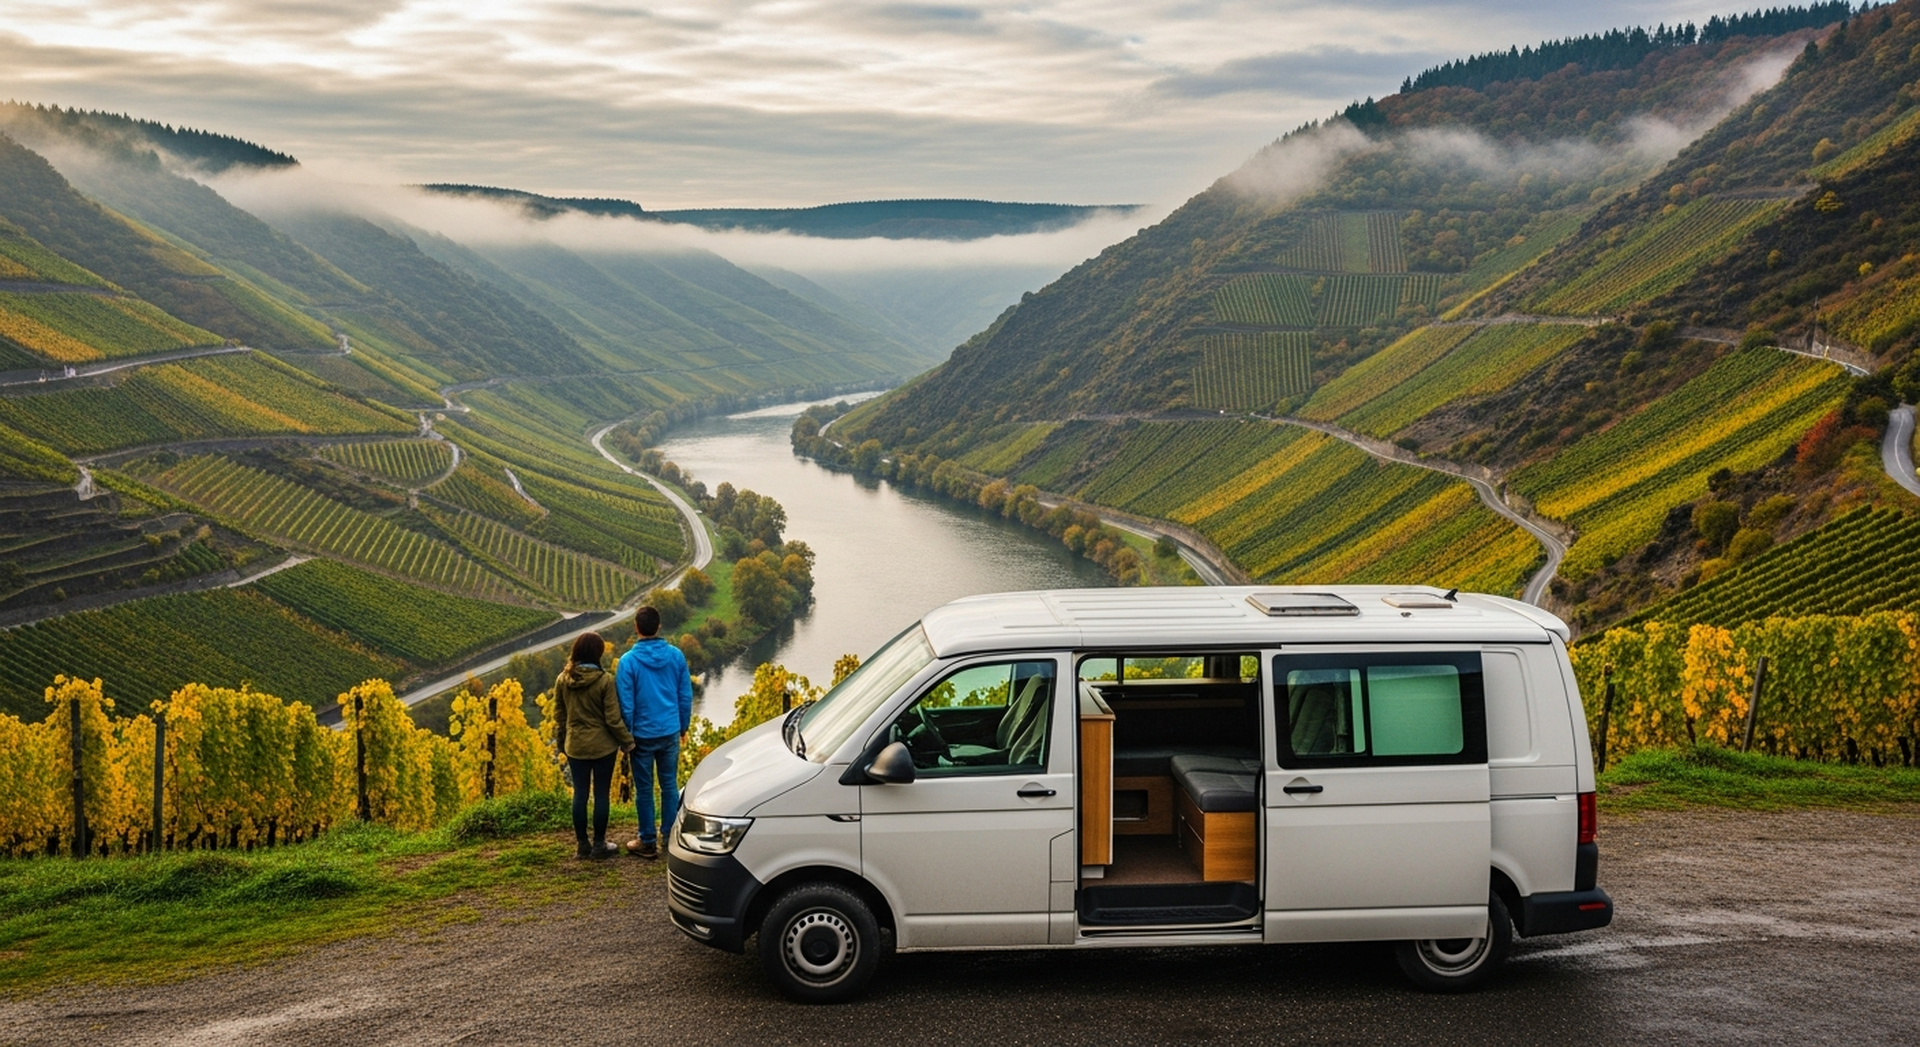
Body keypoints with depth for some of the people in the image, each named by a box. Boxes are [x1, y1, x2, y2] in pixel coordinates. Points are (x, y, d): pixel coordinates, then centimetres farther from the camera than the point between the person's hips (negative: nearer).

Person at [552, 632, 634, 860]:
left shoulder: (562, 680, -3)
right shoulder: (605, 680, -16)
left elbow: (559, 716, 7)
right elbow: (613, 719, -14)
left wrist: (561, 743, 20)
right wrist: (628, 742, -1)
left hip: (575, 746, 4)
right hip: (602, 746, -4)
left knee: (580, 794, 11)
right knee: (601, 794, 6)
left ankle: (581, 844, 18)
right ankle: (599, 845, 12)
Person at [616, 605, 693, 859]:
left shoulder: (628, 661, -14)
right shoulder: (676, 655, -4)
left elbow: (626, 703, -12)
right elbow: (686, 695, 3)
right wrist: (683, 727, 16)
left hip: (643, 734, -3)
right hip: (670, 732, 3)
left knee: (644, 789, 7)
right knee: (670, 785, 13)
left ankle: (648, 842, 14)